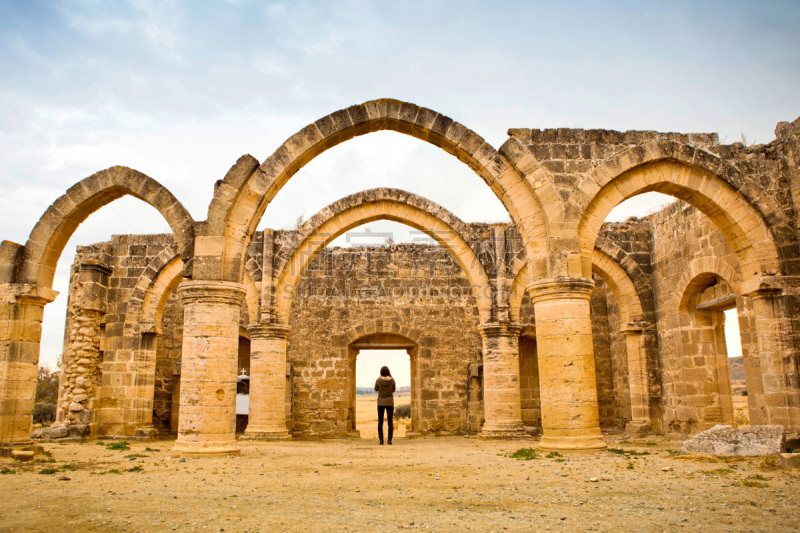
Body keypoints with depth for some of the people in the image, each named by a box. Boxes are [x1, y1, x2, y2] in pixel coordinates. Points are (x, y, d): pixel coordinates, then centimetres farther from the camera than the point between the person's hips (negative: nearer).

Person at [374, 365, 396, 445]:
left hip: (381, 403, -1)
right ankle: (389, 440, 1)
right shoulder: (392, 380, -7)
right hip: (390, 403, 1)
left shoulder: (378, 380, -10)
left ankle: (381, 440, 2)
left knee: (380, 422, 5)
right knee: (390, 422, 5)